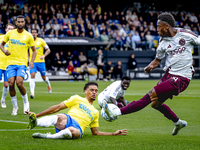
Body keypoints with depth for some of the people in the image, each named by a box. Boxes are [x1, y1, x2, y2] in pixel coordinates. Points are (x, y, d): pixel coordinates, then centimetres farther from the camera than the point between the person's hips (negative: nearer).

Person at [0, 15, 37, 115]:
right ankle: (15, 106, 8)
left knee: (19, 83, -19)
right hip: (11, 62, 2)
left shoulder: (28, 36, 3)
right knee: (11, 84, -10)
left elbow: (34, 50, 10)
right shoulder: (10, 33, 6)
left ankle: (26, 102, 8)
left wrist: (32, 61, -6)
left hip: (22, 63, -2)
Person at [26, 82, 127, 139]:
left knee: (73, 131, -41)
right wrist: (37, 115, 8)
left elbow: (95, 132, 36)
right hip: (68, 120, -2)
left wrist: (114, 134, 27)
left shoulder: (95, 112, 34)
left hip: (78, 129, 2)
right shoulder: (77, 99, 23)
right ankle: (35, 122, -64)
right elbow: (58, 107, 16)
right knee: (60, 117, -42)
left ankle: (47, 136, -45)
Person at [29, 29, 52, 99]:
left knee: (44, 77, 9)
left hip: (40, 61, -1)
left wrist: (44, 56, -18)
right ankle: (32, 93, -23)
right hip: (32, 62, 1)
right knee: (32, 76, -17)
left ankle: (48, 85, 45)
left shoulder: (41, 41, -3)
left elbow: (48, 50, -2)